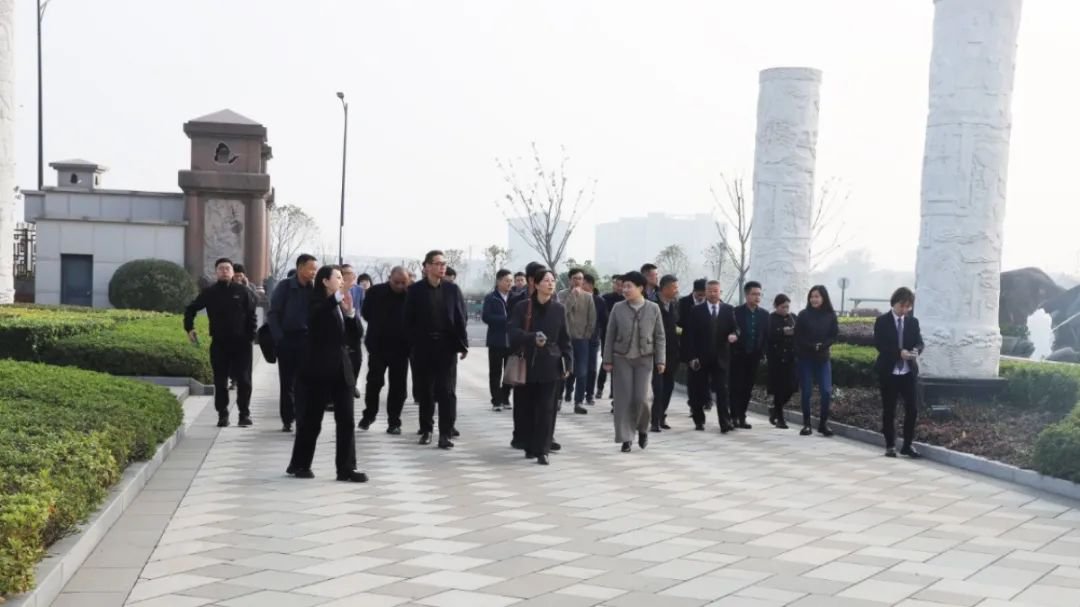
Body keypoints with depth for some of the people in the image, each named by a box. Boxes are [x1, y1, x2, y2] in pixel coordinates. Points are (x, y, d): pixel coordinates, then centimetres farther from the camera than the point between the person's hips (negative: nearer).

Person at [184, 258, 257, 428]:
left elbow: (252, 315, -2)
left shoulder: (243, 291, -1)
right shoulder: (209, 292, 5)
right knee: (220, 381, 5)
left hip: (241, 342, -2)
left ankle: (245, 413, 9)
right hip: (219, 343, 2)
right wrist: (189, 328, 4)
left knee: (243, 380, -1)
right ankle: (222, 414, 12)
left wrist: (251, 336, -9)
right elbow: (190, 309, 16)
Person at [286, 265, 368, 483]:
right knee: (311, 419, 3)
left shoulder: (342, 305, 14)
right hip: (318, 369, -6)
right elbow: (316, 316, -29)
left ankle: (347, 469, 3)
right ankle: (299, 464, 17)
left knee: (346, 421, 1)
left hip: (342, 369, 6)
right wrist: (337, 297, -35)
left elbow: (354, 337, 7)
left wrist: (350, 312, -7)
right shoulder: (317, 303, -4)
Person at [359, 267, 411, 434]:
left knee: (398, 386, 3)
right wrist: (378, 326, 5)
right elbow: (365, 313, 7)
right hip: (378, 345, 0)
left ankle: (394, 421, 12)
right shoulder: (376, 292, -4)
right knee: (373, 382, 6)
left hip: (400, 347, 0)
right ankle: (369, 414, 26)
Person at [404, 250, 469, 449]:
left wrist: (463, 344, -4)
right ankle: (426, 429, 21)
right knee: (425, 391, 8)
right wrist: (411, 346, -5)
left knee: (446, 391, -3)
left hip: (447, 346, 0)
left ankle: (445, 433, 0)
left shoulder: (452, 289, 4)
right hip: (423, 347, 0)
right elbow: (409, 320, 0)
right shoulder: (415, 290, 1)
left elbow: (460, 318, 2)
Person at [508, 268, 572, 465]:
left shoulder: (558, 309, 5)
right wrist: (533, 338, -26)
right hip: (527, 365, 0)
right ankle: (530, 446, 21)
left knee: (546, 409, -4)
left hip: (550, 366, 0)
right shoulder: (522, 307, -1)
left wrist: (567, 362, 2)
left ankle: (542, 451, -2)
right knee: (528, 408, 7)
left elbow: (564, 339, 8)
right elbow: (514, 333, -11)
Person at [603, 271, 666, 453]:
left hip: (644, 359, -1)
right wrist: (608, 360, 0)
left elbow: (660, 337, 2)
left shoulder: (653, 308, -2)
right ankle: (625, 438, 8)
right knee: (623, 399, -1)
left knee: (641, 398, -7)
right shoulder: (618, 308, -2)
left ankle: (642, 429, 21)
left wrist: (661, 360, -3)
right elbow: (610, 336, 2)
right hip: (621, 359, 1)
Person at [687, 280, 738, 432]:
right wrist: (693, 356, -7)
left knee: (722, 391, -5)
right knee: (699, 391, 7)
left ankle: (725, 423, -7)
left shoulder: (728, 310, 8)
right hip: (702, 357, 0)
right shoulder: (697, 311, 3)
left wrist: (733, 335, -17)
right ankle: (699, 421, 19)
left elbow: (734, 328, 8)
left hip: (721, 357, 0)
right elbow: (692, 335, 0)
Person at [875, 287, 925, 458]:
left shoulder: (913, 322, 9)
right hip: (889, 372, -3)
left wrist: (916, 350, -20)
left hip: (908, 372, 3)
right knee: (889, 410, 4)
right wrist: (899, 352, -23)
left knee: (912, 409, -1)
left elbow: (919, 342, 4)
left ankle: (908, 444, 11)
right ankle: (890, 446, 14)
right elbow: (879, 344, -11)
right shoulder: (882, 321, -2)